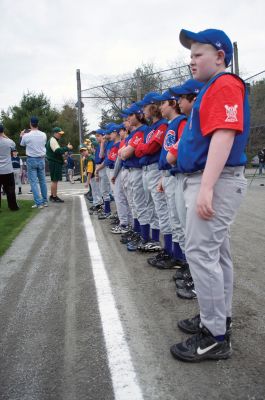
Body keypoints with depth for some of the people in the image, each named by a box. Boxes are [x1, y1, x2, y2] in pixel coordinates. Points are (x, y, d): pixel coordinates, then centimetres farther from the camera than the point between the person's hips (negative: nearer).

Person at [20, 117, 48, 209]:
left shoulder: (26, 136, -13)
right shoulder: (43, 135, -3)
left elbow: (22, 144, 8)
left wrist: (21, 136, 29)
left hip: (31, 160, -3)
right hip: (41, 159, 4)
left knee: (33, 182, -1)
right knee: (42, 181, 13)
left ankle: (39, 203, -5)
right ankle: (45, 201, 18)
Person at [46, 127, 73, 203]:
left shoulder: (54, 140, 22)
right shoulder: (53, 140, -12)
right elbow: (58, 151, -25)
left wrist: (65, 148, 13)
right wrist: (67, 148, -20)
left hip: (55, 163, 11)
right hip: (55, 163, -11)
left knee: (54, 180, 15)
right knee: (55, 180, -9)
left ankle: (52, 196, 23)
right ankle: (54, 197, -6)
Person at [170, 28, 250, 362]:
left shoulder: (225, 85, -10)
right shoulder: (212, 89, 21)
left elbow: (224, 136, -23)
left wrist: (206, 187, -29)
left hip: (216, 182, -11)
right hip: (205, 181, 11)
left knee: (201, 253, -9)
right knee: (216, 252, 15)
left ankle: (215, 337, 3)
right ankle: (218, 318, 28)